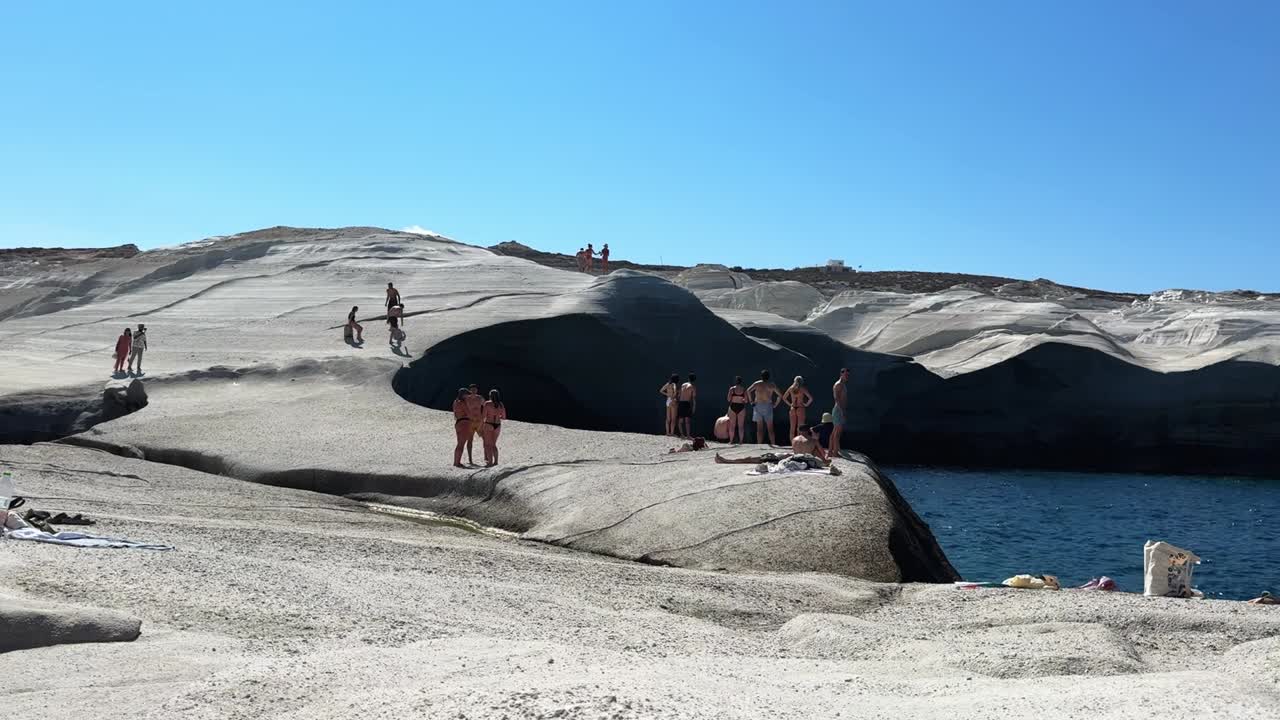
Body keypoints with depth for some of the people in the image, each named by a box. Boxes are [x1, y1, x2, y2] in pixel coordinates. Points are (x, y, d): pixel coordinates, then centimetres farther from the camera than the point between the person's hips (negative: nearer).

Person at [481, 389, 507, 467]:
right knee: (493, 444, 18)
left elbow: (483, 416, -12)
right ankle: (496, 461, 17)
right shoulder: (501, 405, 5)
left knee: (487, 445, 0)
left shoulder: (487, 403, -9)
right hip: (497, 425, 5)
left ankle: (490, 462, -8)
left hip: (489, 425, -5)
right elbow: (504, 417, 11)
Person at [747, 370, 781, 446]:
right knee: (770, 428, 4)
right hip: (768, 406, 1)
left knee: (759, 427, 1)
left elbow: (748, 391, -12)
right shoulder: (772, 385, 5)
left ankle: (759, 444, -3)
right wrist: (775, 404, 12)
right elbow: (780, 395, 7)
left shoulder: (757, 383, 1)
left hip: (758, 405, -1)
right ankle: (773, 443, 1)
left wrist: (751, 401, -5)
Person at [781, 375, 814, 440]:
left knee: (792, 428, 9)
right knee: (800, 429, 1)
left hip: (793, 409, 4)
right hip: (800, 409, -4)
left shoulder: (791, 388, 3)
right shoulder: (803, 389, -8)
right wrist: (806, 404, -1)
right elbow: (811, 398, -14)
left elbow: (784, 398, 12)